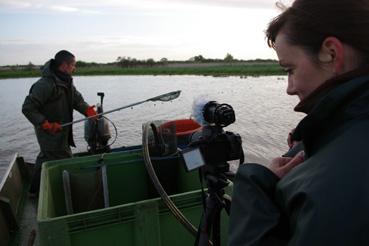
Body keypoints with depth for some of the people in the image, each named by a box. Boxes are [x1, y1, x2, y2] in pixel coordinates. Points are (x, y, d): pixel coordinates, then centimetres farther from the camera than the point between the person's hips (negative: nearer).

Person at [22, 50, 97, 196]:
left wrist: (88, 110, -13)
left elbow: (77, 99, 4)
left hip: (61, 131, 10)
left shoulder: (66, 81, 5)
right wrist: (45, 124, -28)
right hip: (51, 133, -10)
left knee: (46, 159, 22)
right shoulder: (45, 84, -23)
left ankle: (36, 190, 40)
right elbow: (27, 108, -23)